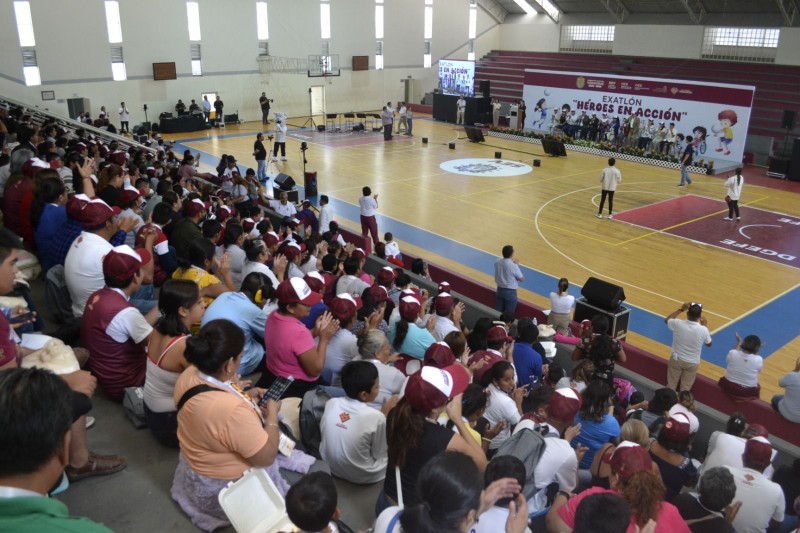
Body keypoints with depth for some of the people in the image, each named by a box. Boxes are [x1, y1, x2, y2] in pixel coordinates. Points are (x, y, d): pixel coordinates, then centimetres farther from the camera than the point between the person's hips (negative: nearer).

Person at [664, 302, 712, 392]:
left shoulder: (678, 324, -22)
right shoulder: (703, 330, -22)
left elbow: (667, 319, 4)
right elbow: (709, 343, 1)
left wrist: (681, 309, 5)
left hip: (676, 359, 1)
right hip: (692, 363, -1)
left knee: (671, 386, 18)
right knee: (685, 389, 17)